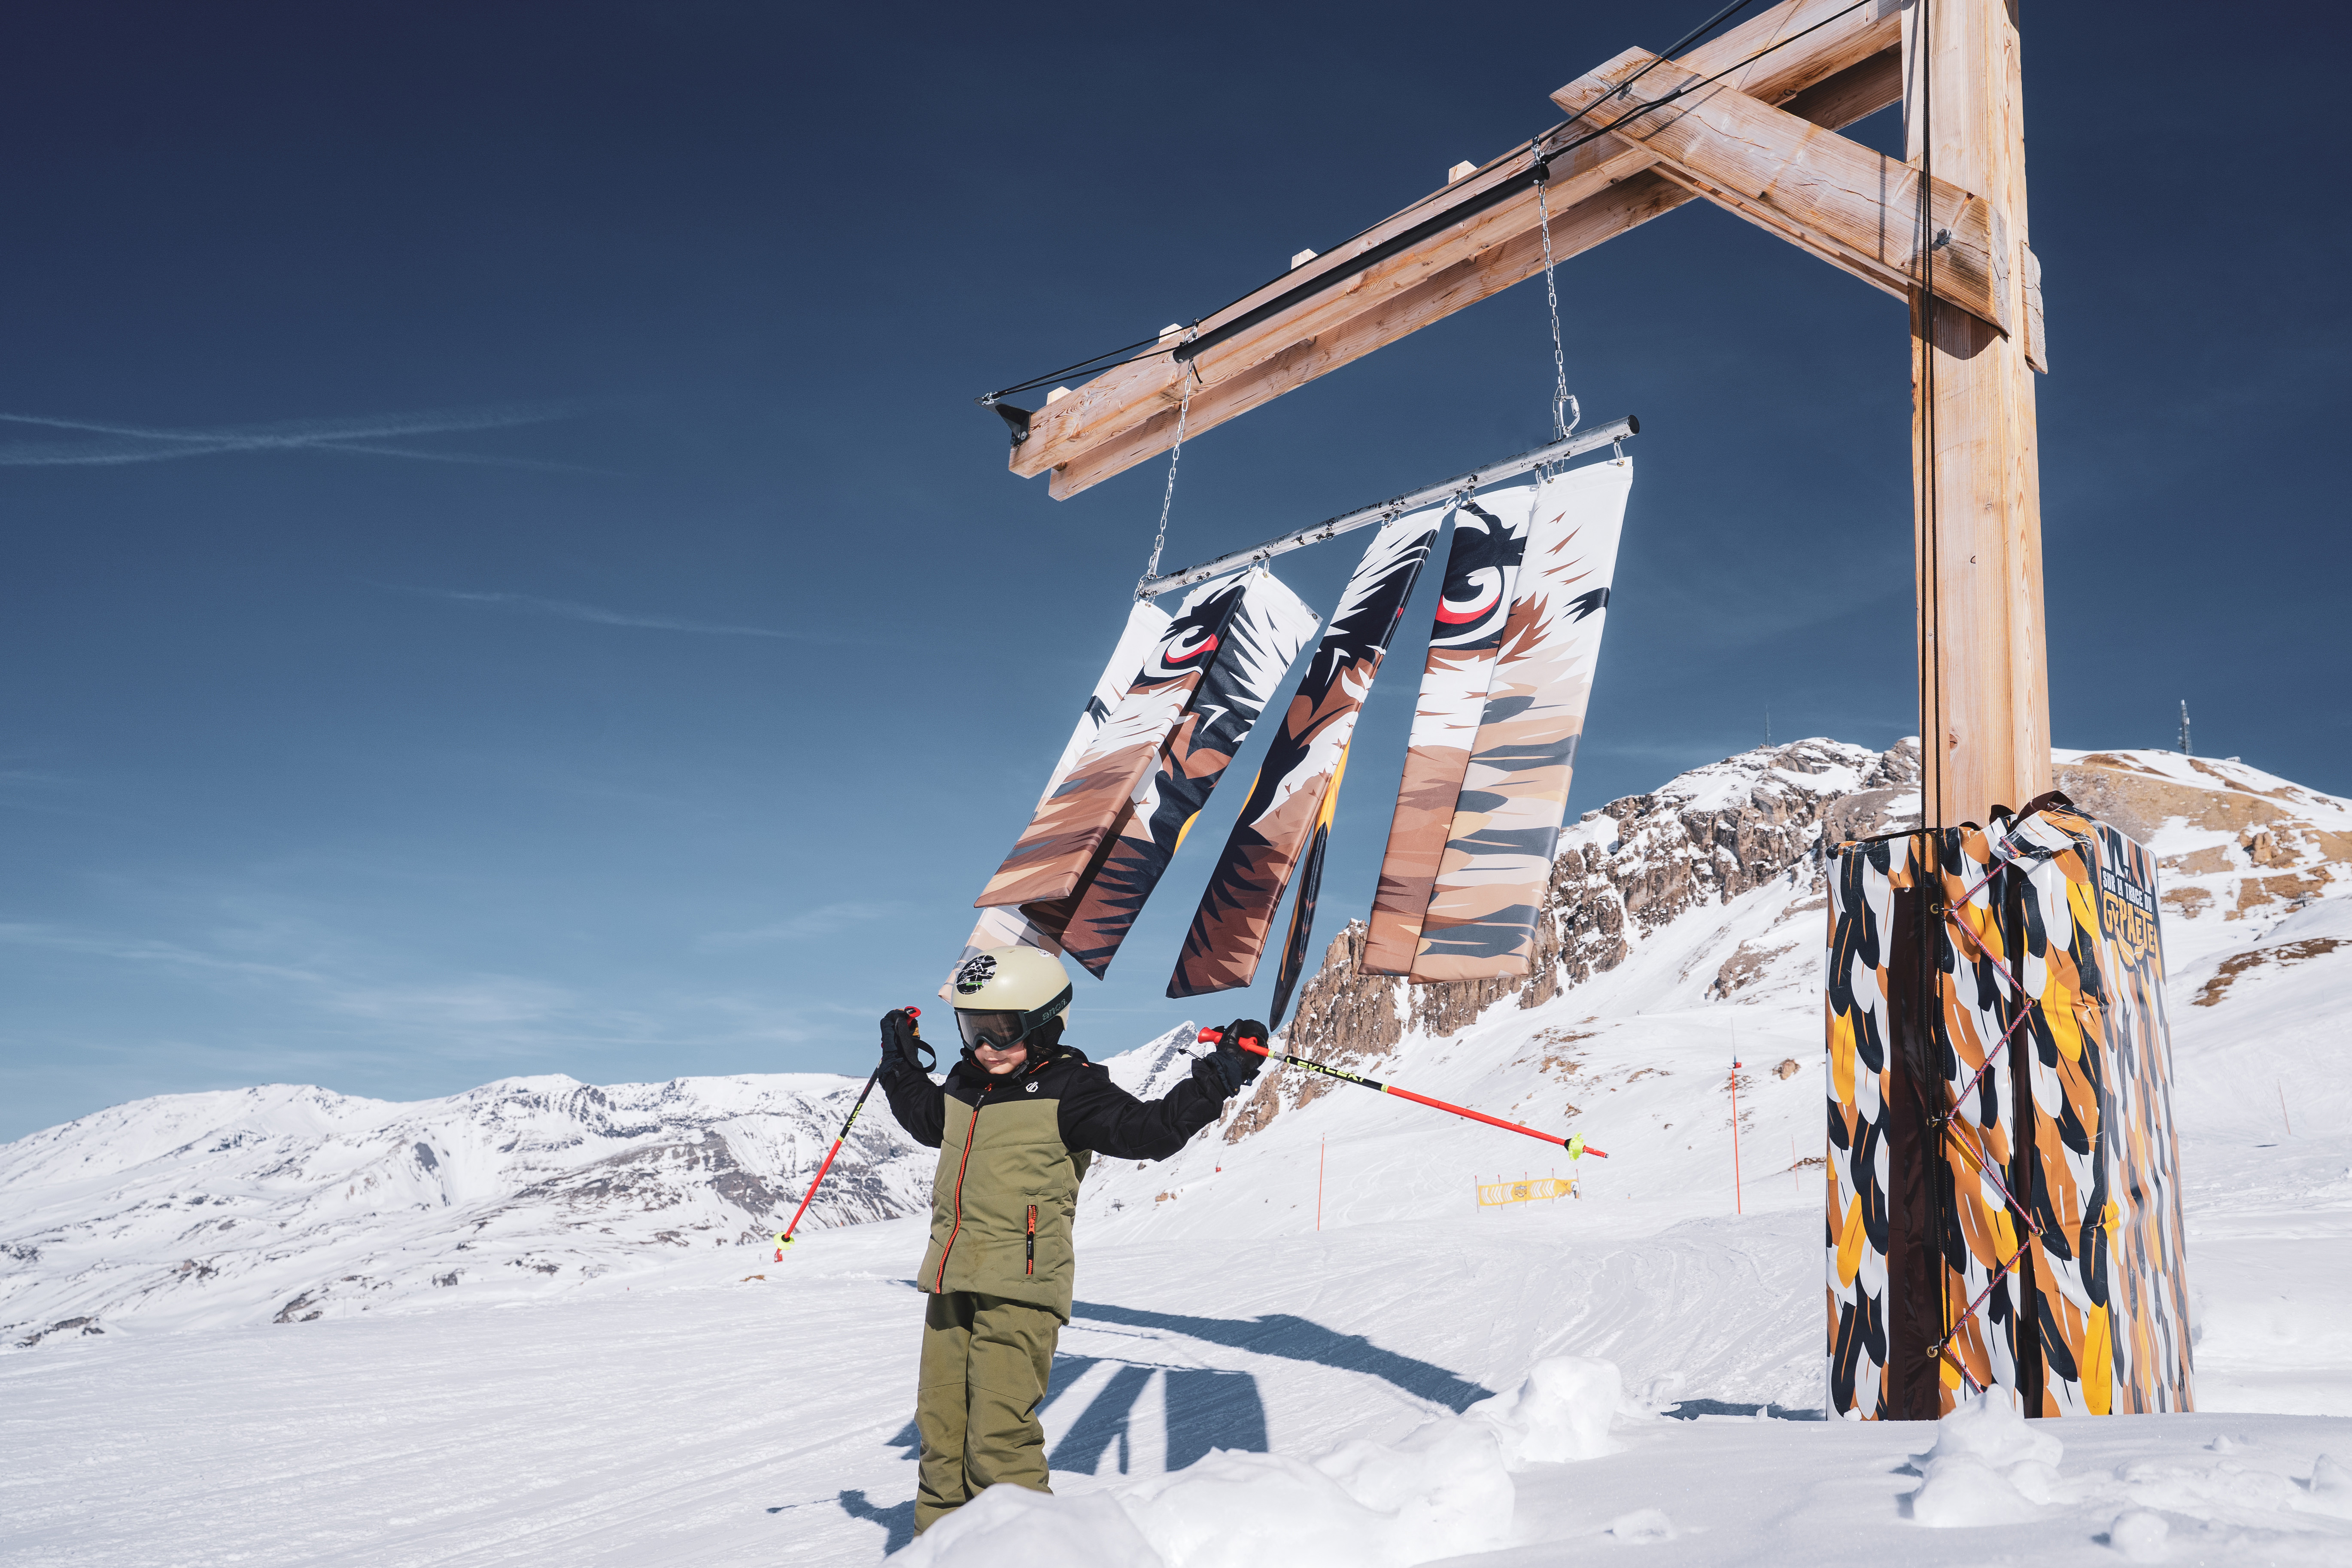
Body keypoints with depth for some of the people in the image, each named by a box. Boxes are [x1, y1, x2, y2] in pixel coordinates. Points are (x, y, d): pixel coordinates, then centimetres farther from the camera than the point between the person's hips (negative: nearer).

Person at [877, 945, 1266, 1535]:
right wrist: (899, 1062, 38)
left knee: (998, 1436, -11)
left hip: (1020, 1288, -7)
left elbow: (1146, 1130, -13)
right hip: (952, 1281, 7)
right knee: (940, 1427, 12)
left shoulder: (1068, 1090, -6)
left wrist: (1217, 1078, -21)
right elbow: (925, 1117, 37)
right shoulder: (963, 1087, 14)